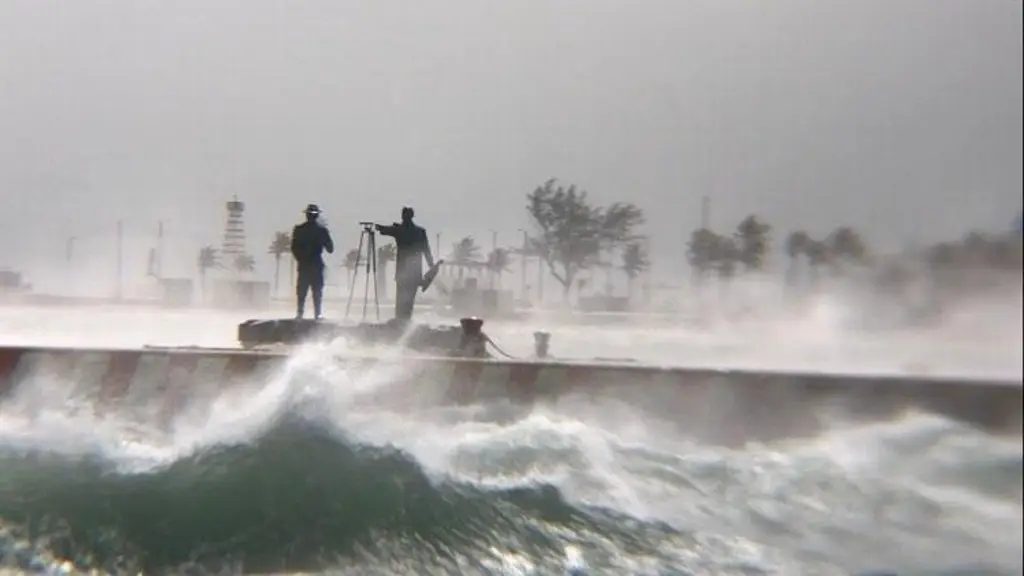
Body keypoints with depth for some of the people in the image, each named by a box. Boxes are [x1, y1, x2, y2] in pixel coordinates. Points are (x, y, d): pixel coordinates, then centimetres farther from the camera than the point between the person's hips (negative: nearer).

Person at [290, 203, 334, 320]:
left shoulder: (298, 229, -1)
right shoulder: (322, 230, -3)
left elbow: (294, 248, -1)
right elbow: (330, 249, 0)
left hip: (303, 265, 1)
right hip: (317, 265, -1)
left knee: (301, 293, 6)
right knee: (318, 293, 2)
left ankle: (299, 315, 2)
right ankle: (318, 315, -2)